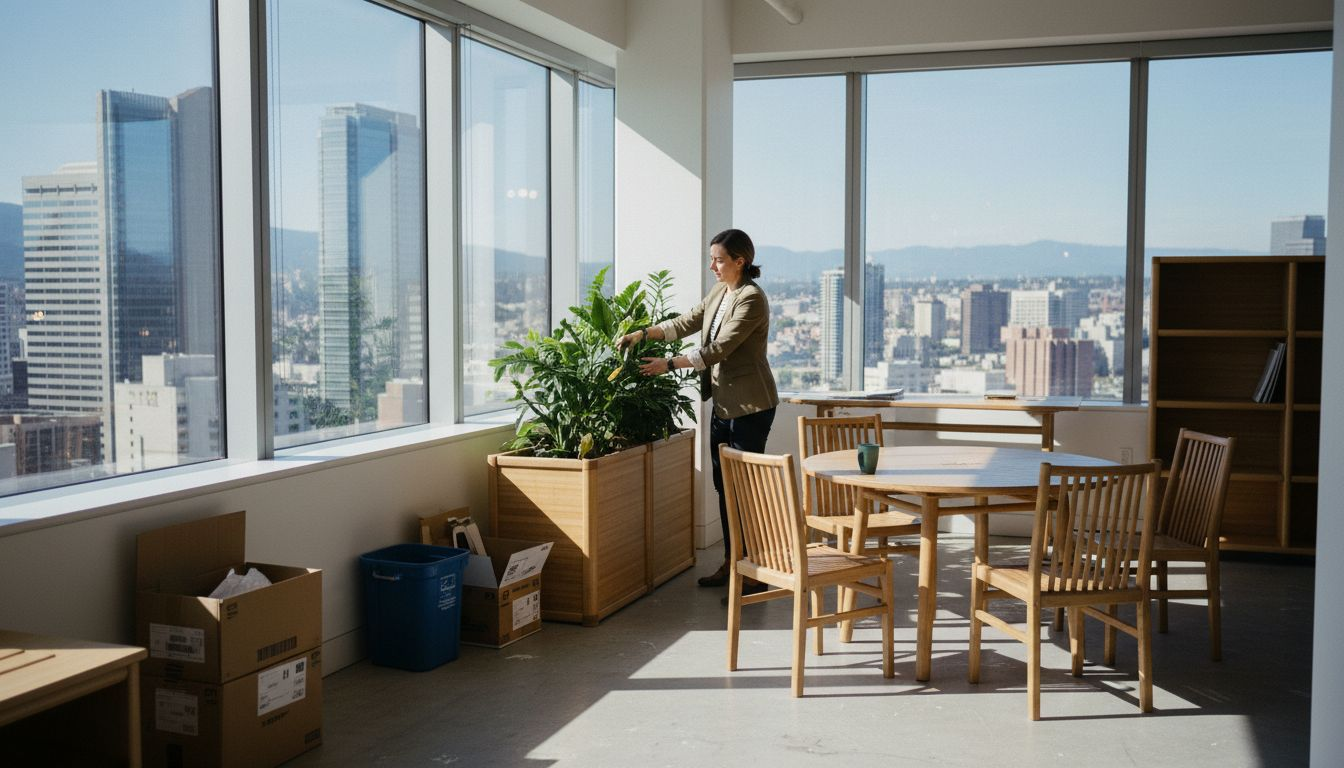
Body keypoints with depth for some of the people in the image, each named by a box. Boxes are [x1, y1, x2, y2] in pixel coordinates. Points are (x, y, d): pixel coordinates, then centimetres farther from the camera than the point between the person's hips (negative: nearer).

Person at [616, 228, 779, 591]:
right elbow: (687, 323, 14)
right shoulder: (719, 293, 11)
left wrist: (669, 364, -21)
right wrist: (642, 333, 2)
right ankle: (731, 563, 22)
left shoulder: (752, 299, -17)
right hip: (723, 404, 9)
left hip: (750, 406, -9)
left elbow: (718, 349, -22)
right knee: (723, 485, 12)